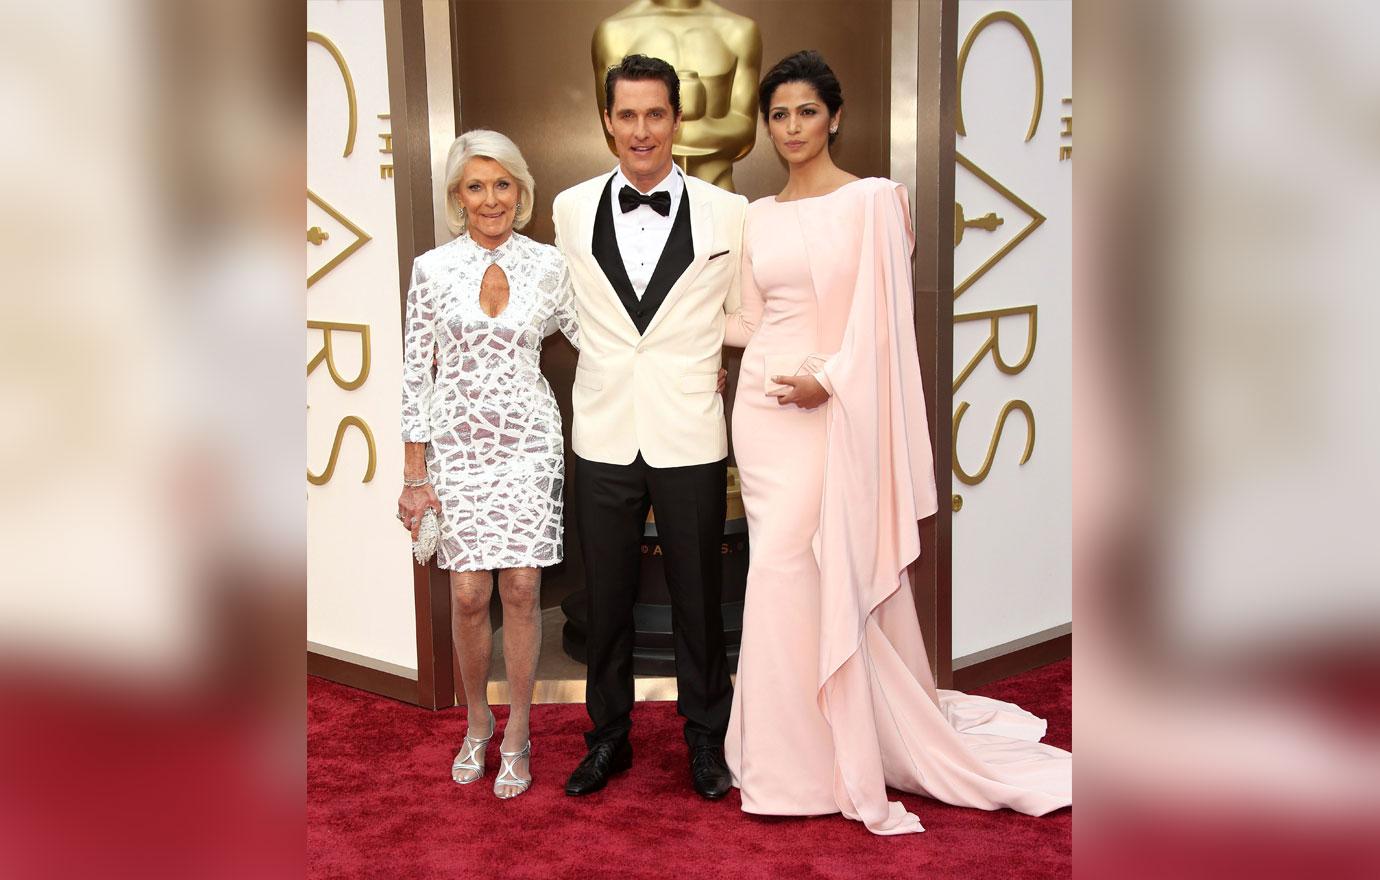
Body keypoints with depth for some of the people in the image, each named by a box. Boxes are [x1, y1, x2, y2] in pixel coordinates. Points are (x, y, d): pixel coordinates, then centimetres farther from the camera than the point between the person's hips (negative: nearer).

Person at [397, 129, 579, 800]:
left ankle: (517, 734, 18)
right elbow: (416, 374, 0)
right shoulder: (432, 269, -1)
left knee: (521, 589, 1)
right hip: (458, 445, 0)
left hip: (527, 443, 0)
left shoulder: (547, 266, 1)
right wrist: (415, 476, -2)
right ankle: (477, 723, 26)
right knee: (468, 594, 2)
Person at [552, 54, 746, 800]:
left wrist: (704, 367, 3)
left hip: (690, 439, -1)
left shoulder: (725, 213, -4)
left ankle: (705, 737, 30)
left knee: (697, 597, 10)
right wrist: (607, 364, 10)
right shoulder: (570, 209, 2)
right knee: (606, 598, 13)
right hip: (603, 437, 2)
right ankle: (608, 737, 31)